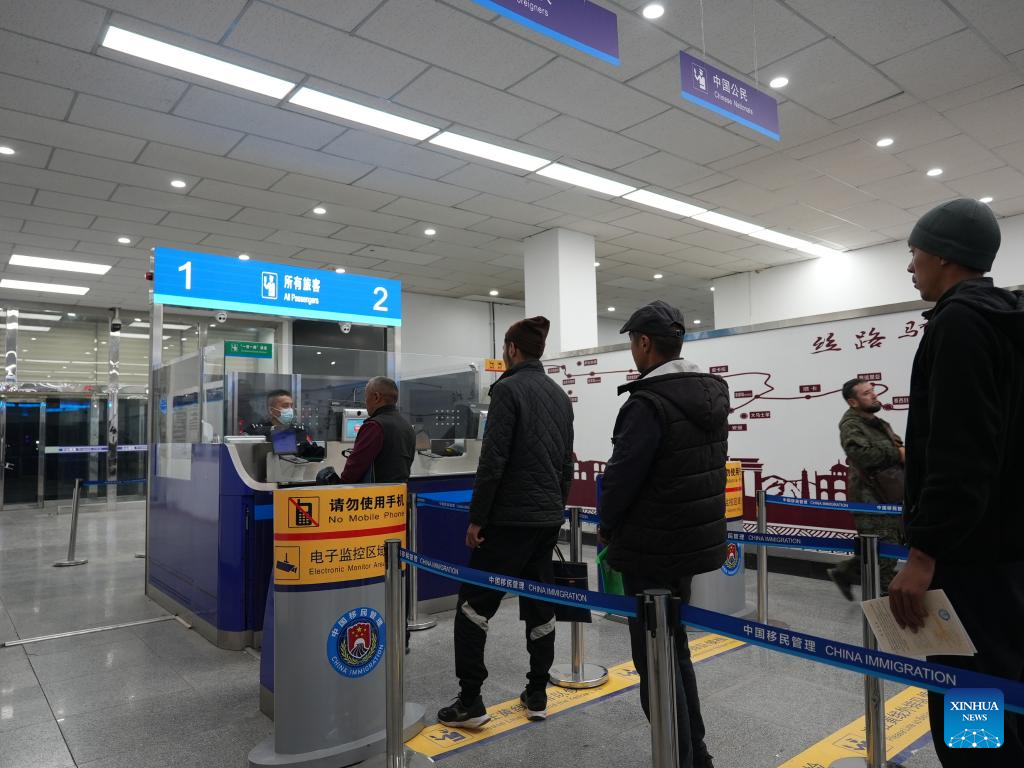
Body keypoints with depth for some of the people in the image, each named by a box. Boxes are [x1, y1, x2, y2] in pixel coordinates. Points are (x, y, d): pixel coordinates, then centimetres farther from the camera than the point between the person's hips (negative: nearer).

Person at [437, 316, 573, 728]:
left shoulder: (508, 389, -12)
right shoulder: (560, 395, 11)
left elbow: (493, 460, -18)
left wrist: (476, 518, -12)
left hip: (510, 517, -8)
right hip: (548, 517, 8)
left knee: (473, 603, 2)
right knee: (539, 604, 14)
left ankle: (470, 702, 5)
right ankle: (537, 695, 22)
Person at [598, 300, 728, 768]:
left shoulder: (649, 403, -22)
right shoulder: (713, 393, 6)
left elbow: (622, 476, -19)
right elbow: (705, 468, 11)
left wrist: (607, 527, 0)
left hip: (651, 550, -9)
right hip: (697, 540, 9)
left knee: (654, 659, 4)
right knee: (674, 646, 22)